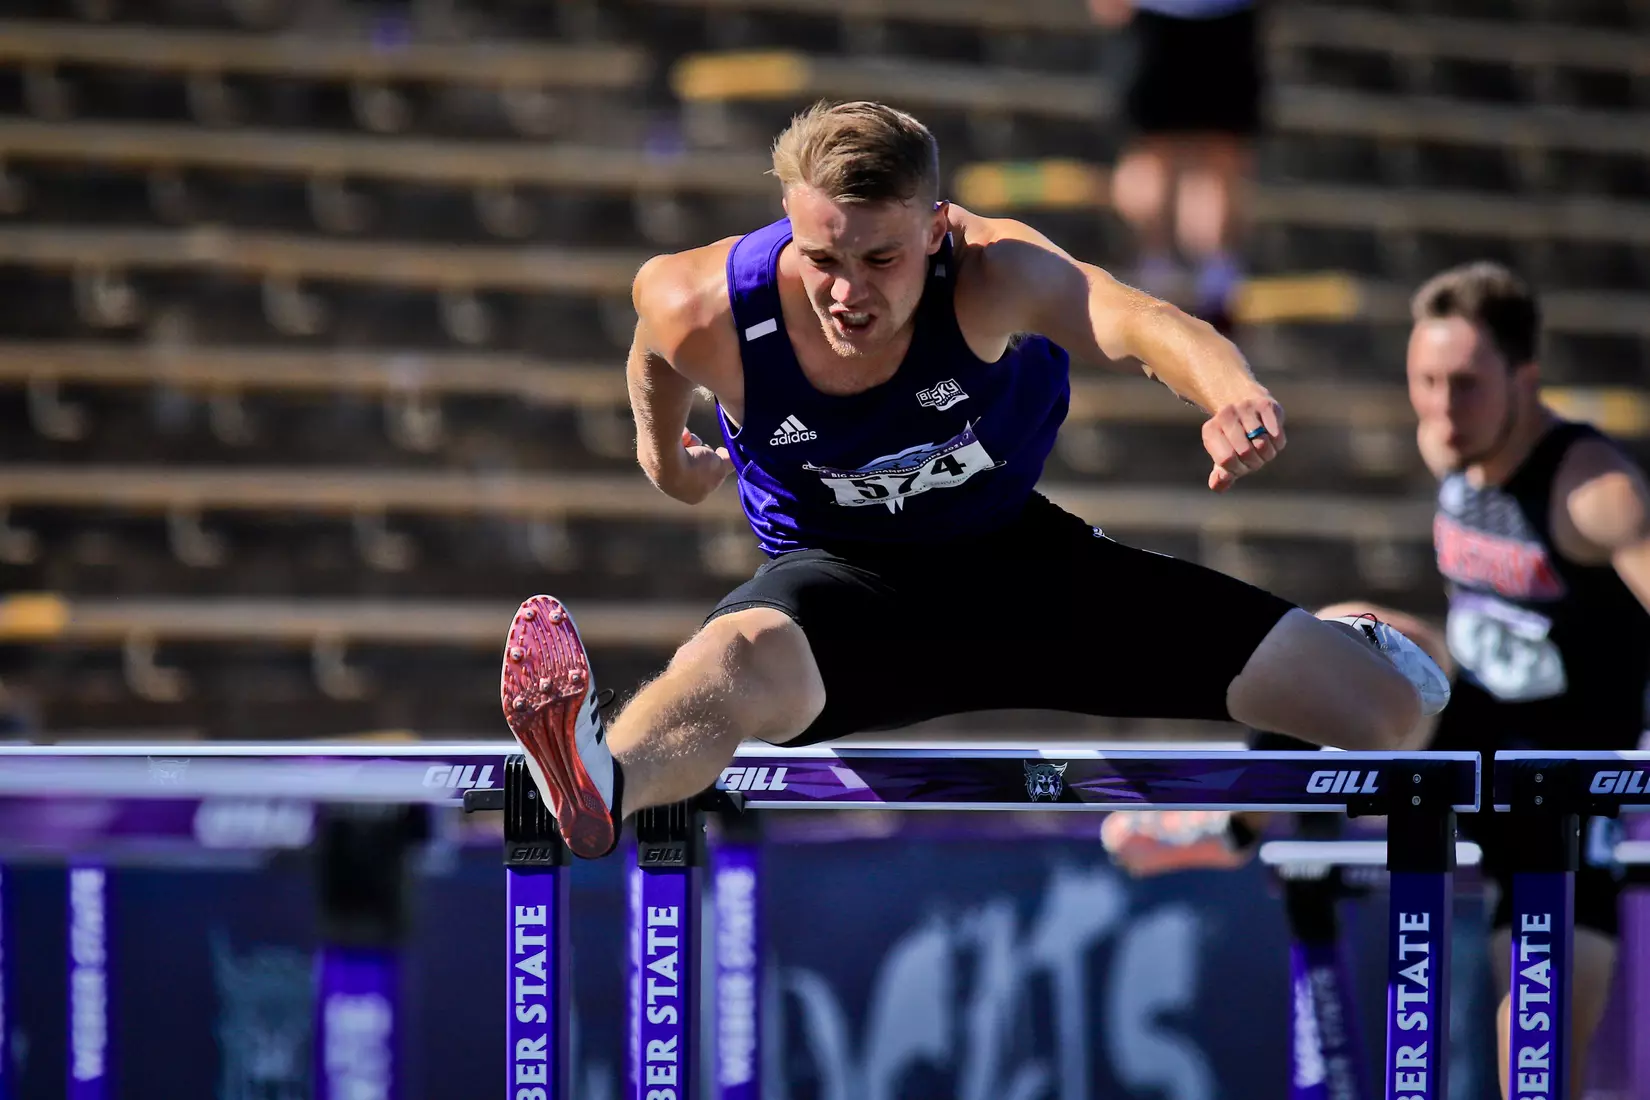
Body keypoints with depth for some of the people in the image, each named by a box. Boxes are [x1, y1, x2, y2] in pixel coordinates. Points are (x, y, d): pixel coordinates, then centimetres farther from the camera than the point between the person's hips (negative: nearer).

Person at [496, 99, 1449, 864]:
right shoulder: (710, 313, -24)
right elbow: (656, 306, 4)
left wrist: (1235, 396, -74)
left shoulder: (992, 275, -29)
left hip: (1023, 560, 2)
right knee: (752, 659, -44)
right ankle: (604, 787, -80)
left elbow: (1138, 322, -51)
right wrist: (663, 449, 23)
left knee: (1385, 706, -2)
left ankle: (1332, 656, 40)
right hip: (844, 583, -1)